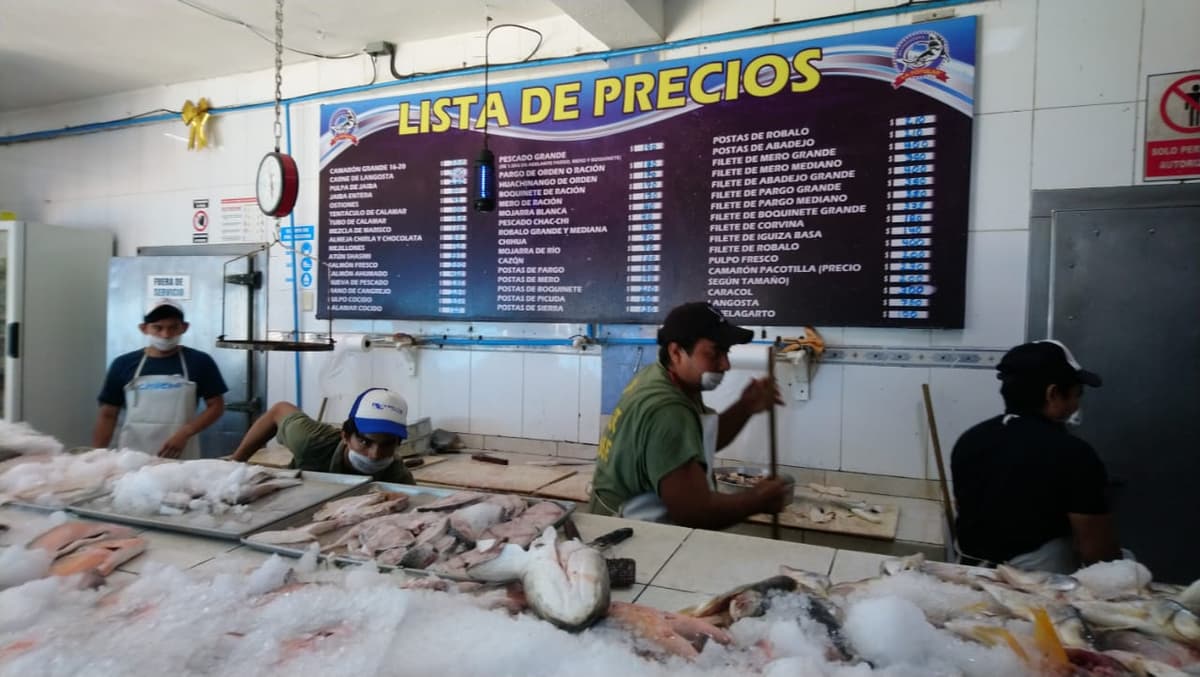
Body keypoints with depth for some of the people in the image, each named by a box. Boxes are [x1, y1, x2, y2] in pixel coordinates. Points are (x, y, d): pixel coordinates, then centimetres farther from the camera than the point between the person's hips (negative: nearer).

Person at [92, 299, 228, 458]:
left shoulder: (200, 362, 1)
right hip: (132, 457, 2)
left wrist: (185, 433, -11)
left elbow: (216, 406, 1)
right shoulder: (123, 364, 6)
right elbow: (108, 415, 10)